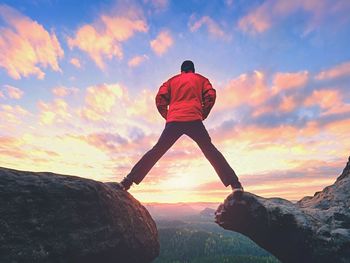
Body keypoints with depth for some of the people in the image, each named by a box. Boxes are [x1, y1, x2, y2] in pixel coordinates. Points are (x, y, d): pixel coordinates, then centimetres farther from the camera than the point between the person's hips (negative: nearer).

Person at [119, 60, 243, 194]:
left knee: (156, 152, 7)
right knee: (210, 151, 7)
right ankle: (235, 184, 1)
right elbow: (211, 96, 6)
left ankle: (128, 181, 6)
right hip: (194, 120, -1)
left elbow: (160, 98, 10)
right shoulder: (201, 79, 24)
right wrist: (203, 115, 13)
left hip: (174, 121, 1)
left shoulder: (172, 80, 26)